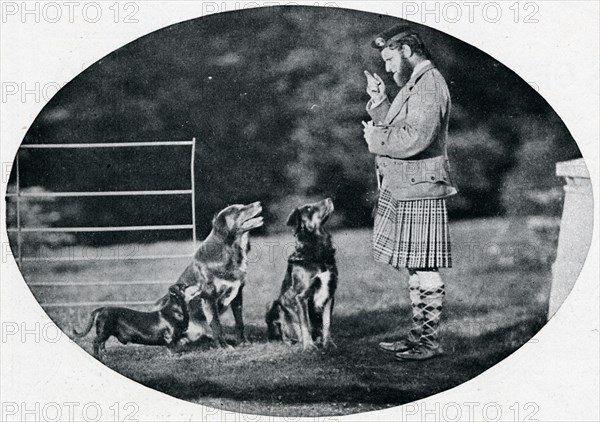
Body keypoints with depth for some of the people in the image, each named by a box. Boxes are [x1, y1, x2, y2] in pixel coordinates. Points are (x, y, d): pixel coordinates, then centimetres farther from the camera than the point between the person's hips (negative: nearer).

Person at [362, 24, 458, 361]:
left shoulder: (430, 84, -14)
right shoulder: (414, 84, 19)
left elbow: (415, 139, -24)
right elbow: (396, 129, 19)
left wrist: (375, 138, -11)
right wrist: (380, 102, 8)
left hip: (421, 192, -10)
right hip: (403, 189, 10)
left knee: (425, 269, -5)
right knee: (417, 269, 13)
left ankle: (430, 342, 0)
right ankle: (420, 335, 19)